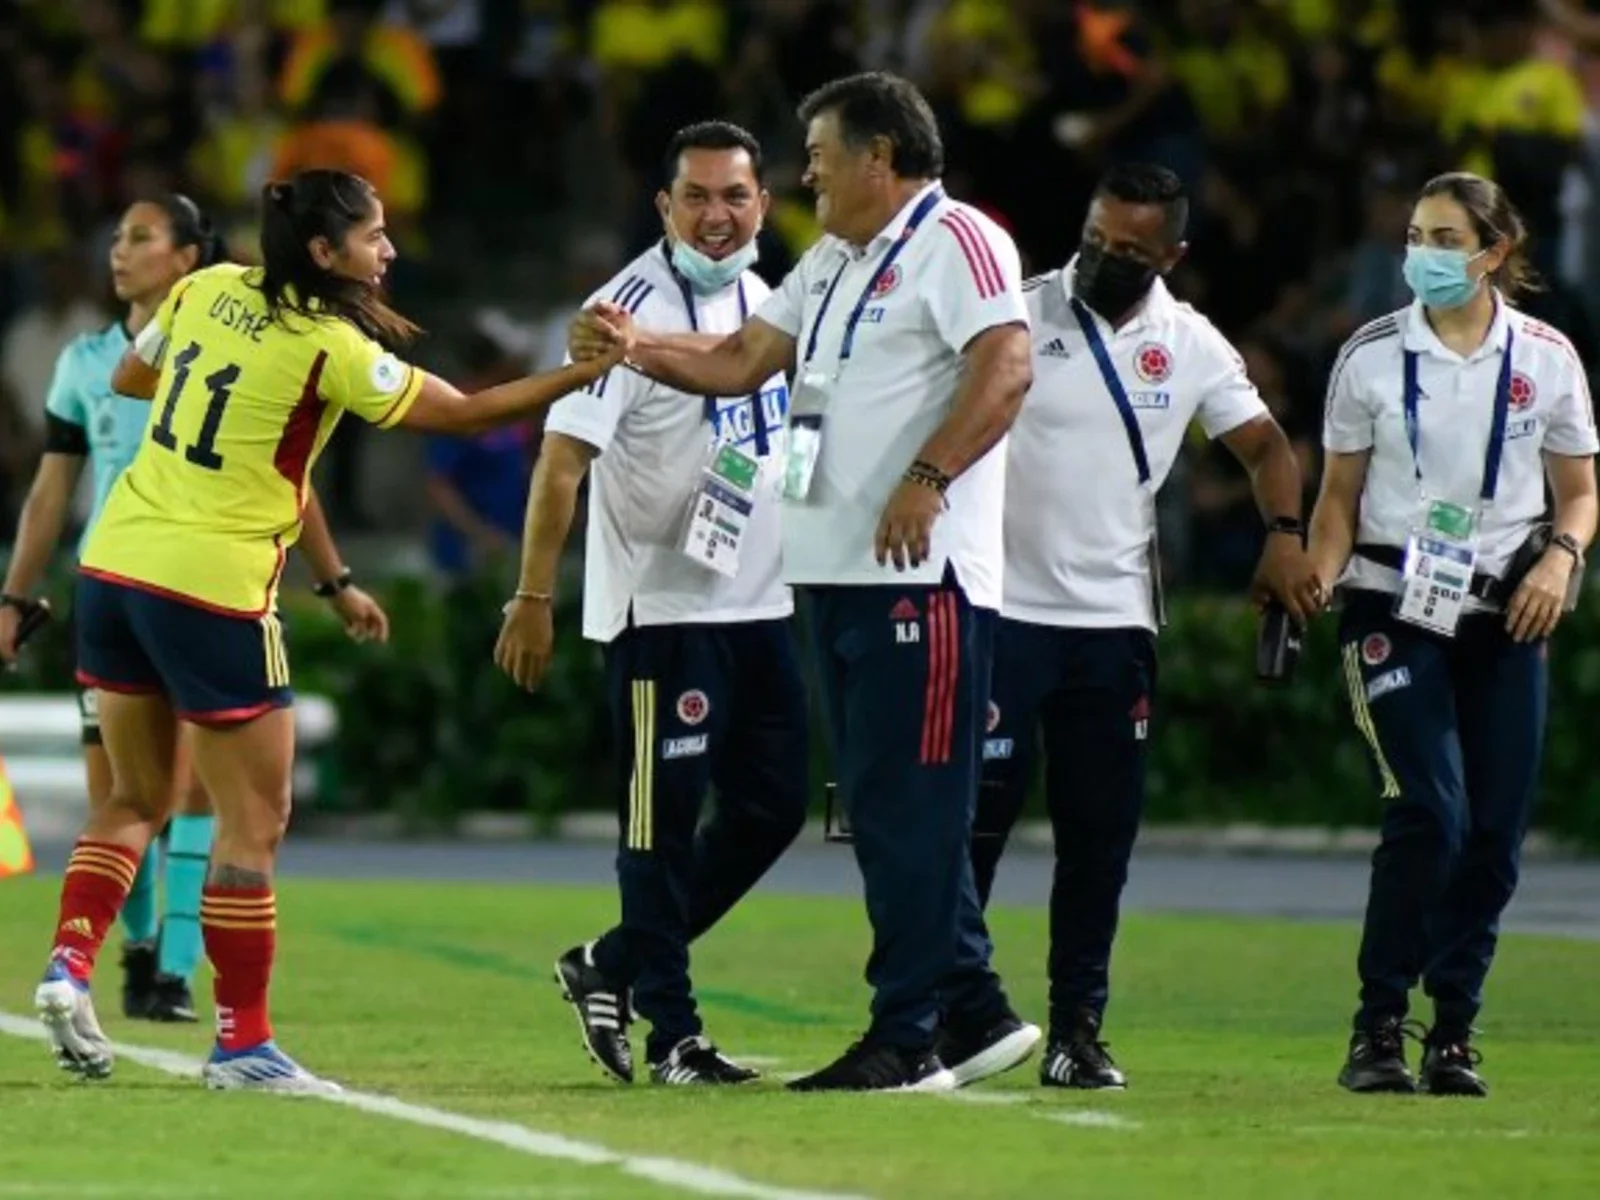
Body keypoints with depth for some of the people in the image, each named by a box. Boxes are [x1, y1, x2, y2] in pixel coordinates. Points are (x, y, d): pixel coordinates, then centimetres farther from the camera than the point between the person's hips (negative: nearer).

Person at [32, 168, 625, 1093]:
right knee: (255, 820, 3)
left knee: (139, 800, 19)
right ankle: (243, 1042, 5)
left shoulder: (205, 291, 6)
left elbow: (129, 378, 22)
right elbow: (465, 413, -7)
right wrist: (585, 372, -2)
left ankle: (72, 960, 1)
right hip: (213, 591, -7)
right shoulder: (332, 348, -12)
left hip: (116, 564, 7)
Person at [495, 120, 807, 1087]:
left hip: (760, 601, 8)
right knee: (666, 819, -2)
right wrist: (535, 597, -21)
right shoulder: (635, 307, -12)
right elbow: (564, 456, -16)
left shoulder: (765, 302, 11)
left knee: (773, 808, 8)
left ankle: (613, 968, 20)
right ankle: (673, 1032, 5)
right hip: (662, 604, -8)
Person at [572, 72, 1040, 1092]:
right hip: (837, 575, 10)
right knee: (882, 809, 10)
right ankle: (977, 1009, 17)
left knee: (909, 807, -8)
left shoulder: (954, 242, -9)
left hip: (924, 575, -10)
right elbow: (743, 361, 25)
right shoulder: (832, 264, 22)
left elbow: (1006, 366, -20)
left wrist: (927, 478, -26)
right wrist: (635, 348, 12)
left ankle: (906, 1038, -5)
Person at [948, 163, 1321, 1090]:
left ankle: (1078, 1030, 12)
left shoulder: (1191, 345, 6)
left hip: (1116, 621, 4)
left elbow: (1264, 444, 11)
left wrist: (1285, 534, -6)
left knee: (1102, 835, 5)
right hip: (1004, 607, -4)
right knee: (975, 817, -6)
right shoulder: (1019, 317, -5)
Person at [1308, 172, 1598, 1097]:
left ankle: (1455, 1030, 10)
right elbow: (1340, 496, 8)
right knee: (1431, 812, -17)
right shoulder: (1372, 356, 1)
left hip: (1505, 613, 2)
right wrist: (1311, 584, -10)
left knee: (1498, 829, -2)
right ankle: (1380, 1028, -7)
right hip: (1396, 606, -2)